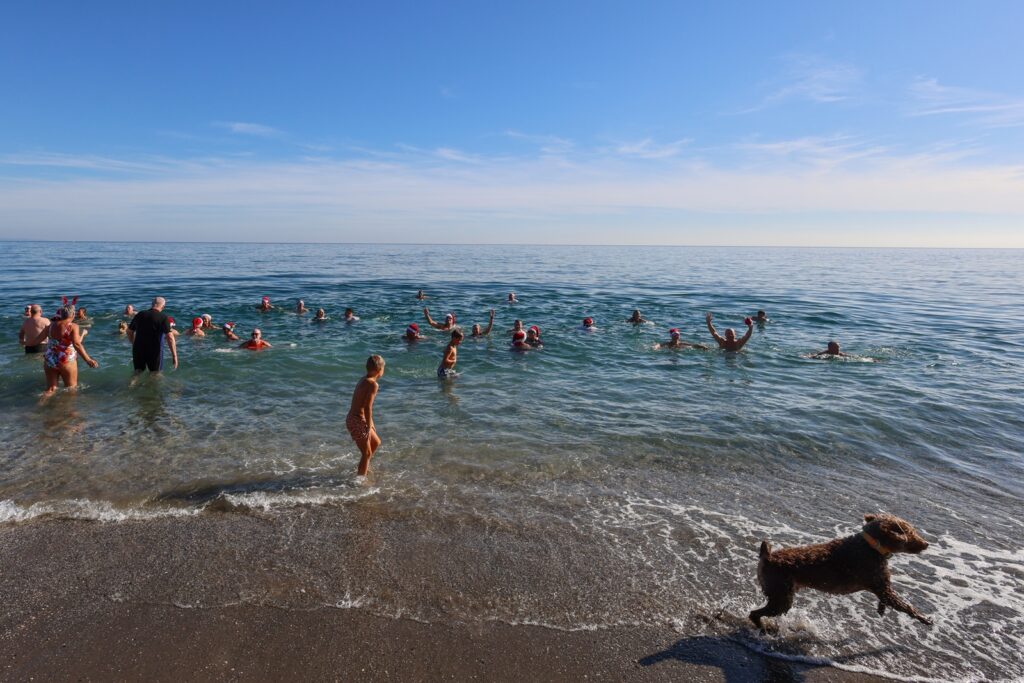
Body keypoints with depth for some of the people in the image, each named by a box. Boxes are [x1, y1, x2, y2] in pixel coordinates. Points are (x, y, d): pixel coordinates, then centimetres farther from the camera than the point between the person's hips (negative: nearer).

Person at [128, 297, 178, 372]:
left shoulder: (139, 315, 5)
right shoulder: (163, 317, -10)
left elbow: (129, 332, 17)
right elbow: (169, 337, -17)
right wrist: (174, 355, -15)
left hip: (138, 349, 4)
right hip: (154, 351, -4)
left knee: (138, 372, 20)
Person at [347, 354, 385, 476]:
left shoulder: (363, 381, 11)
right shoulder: (373, 384, -18)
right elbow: (368, 408, -23)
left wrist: (371, 423, 26)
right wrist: (368, 428, -18)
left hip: (352, 419, 9)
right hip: (358, 422, -9)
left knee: (376, 442, 25)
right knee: (367, 453, 3)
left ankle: (364, 468, 39)